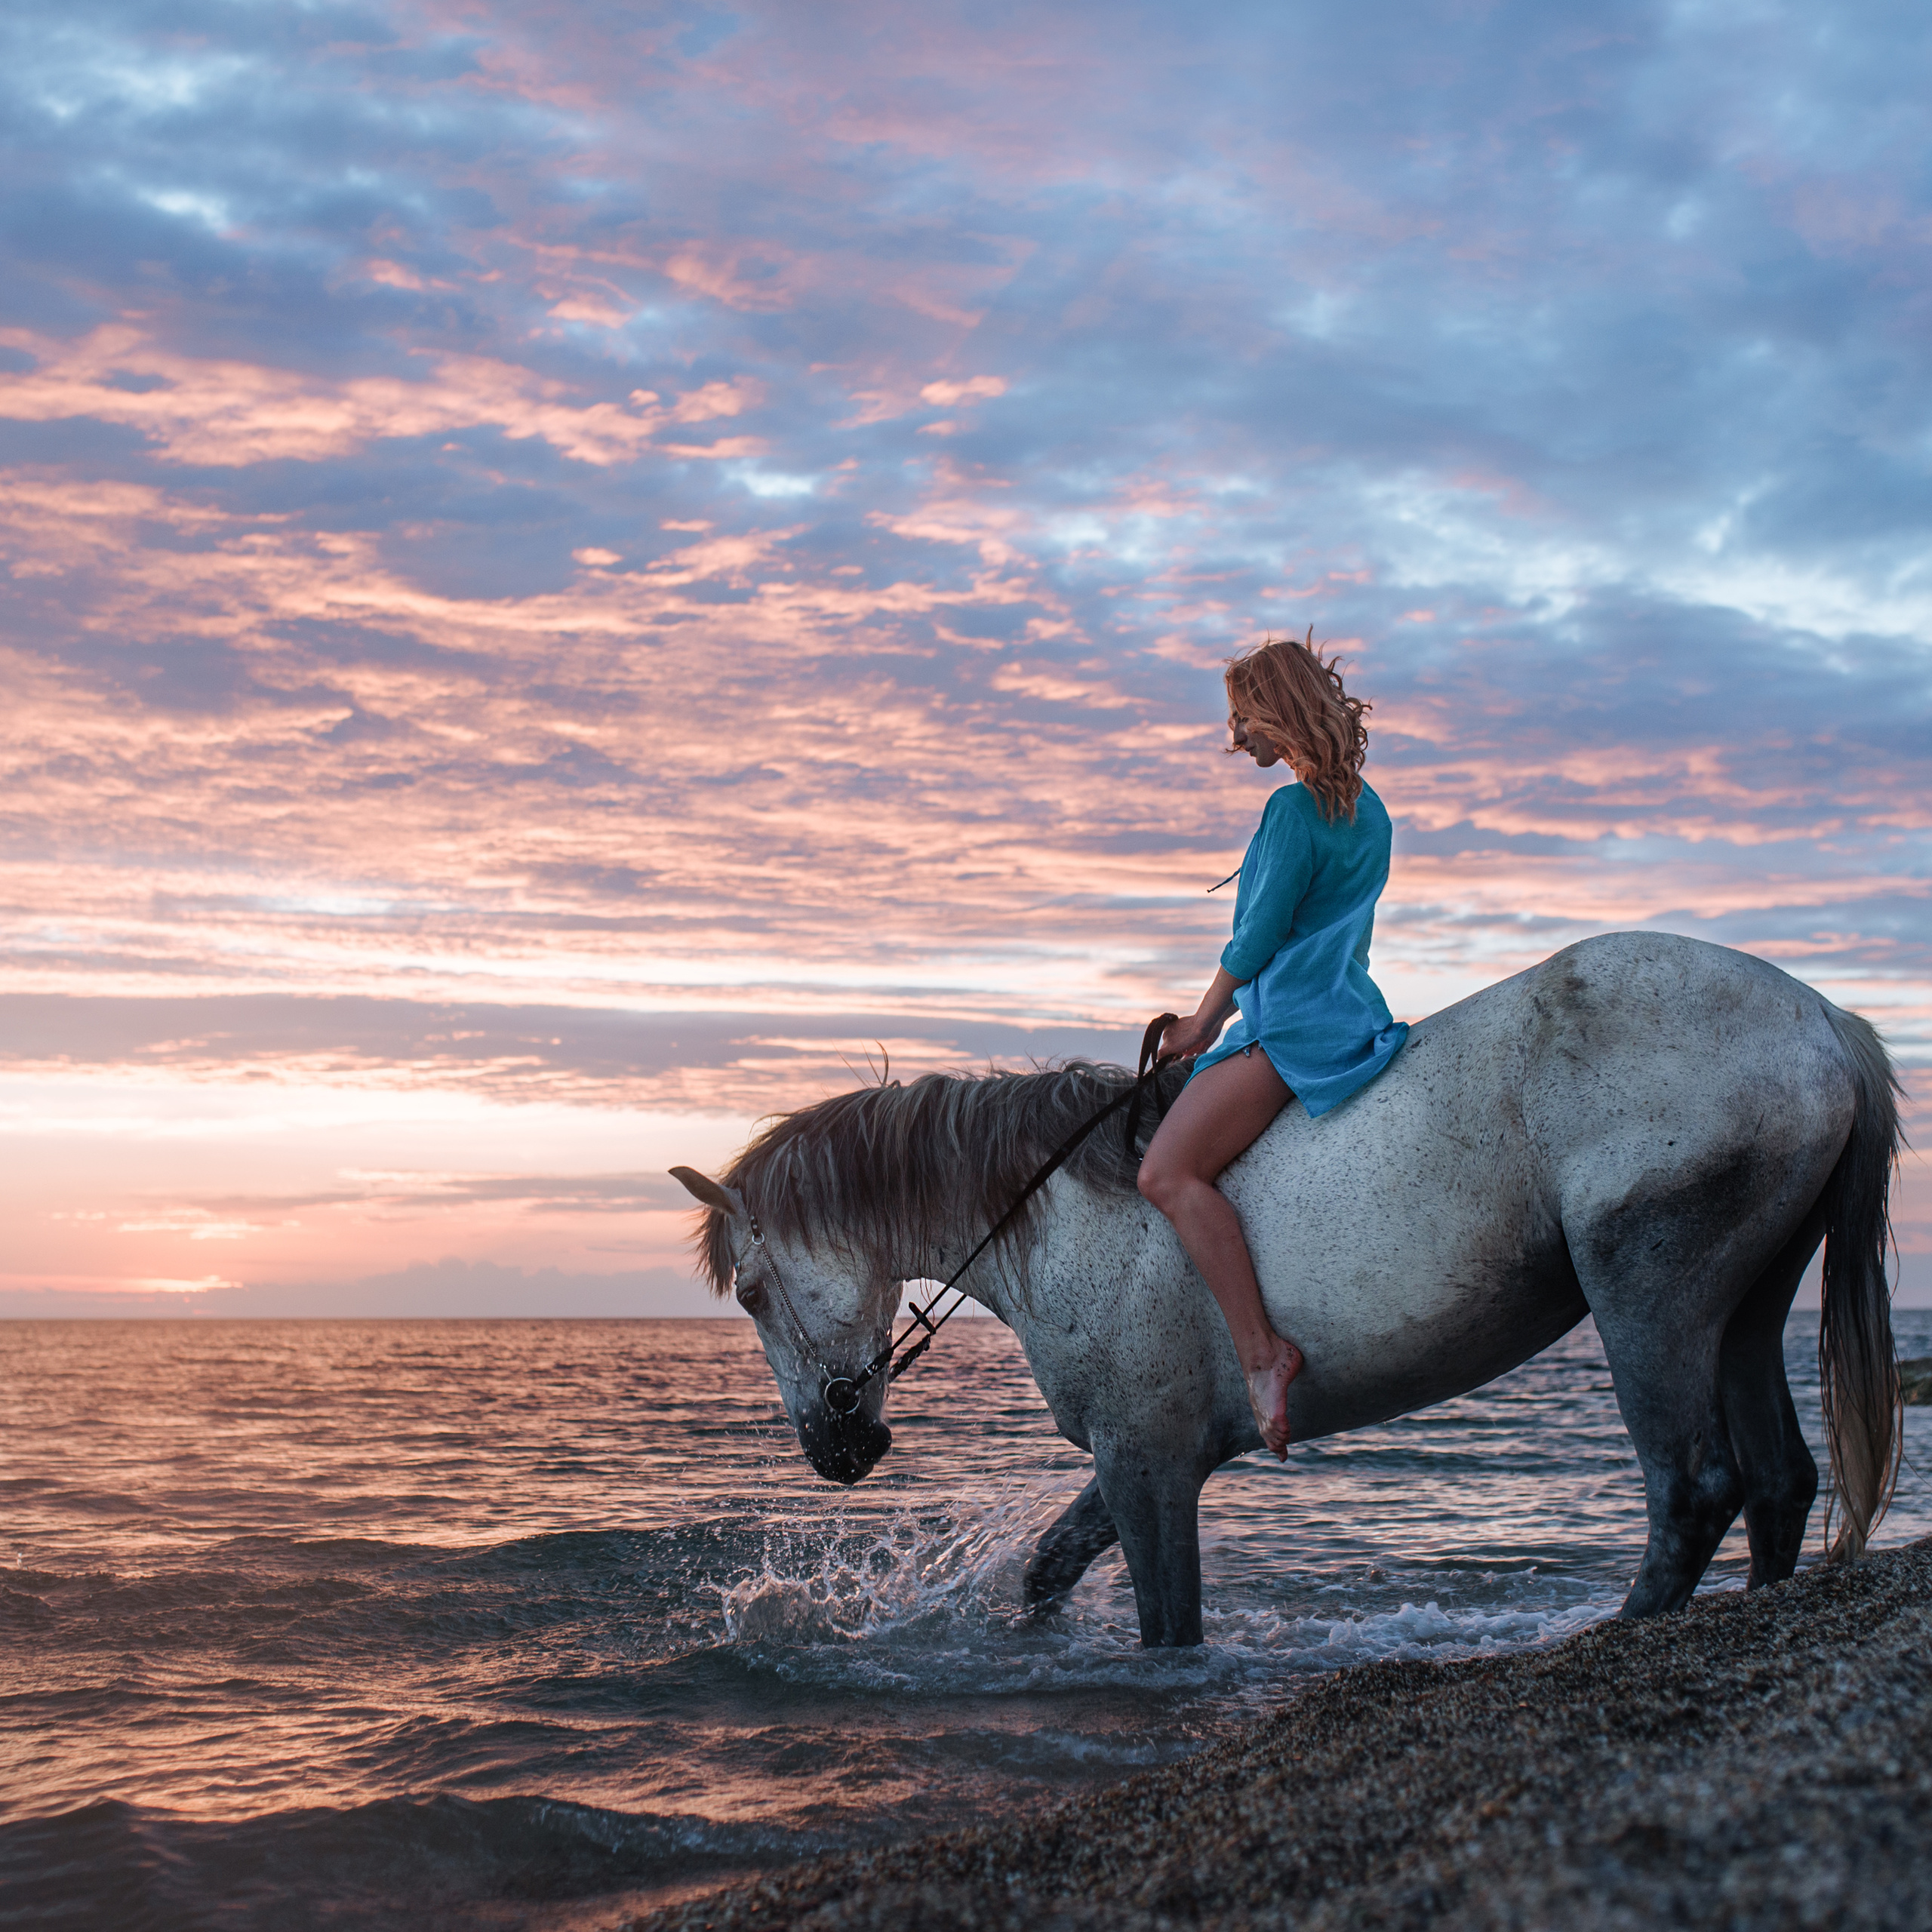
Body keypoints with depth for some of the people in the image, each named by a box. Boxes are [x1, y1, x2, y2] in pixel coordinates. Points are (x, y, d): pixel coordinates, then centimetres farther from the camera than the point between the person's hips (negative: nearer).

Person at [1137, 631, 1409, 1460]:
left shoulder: (1295, 808, -13)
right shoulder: (1366, 809, 17)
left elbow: (1258, 936, -13)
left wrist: (1203, 1024, 0)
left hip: (1297, 1025, -11)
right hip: (1345, 1010, 11)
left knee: (1169, 1173, -21)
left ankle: (1260, 1353, -27)